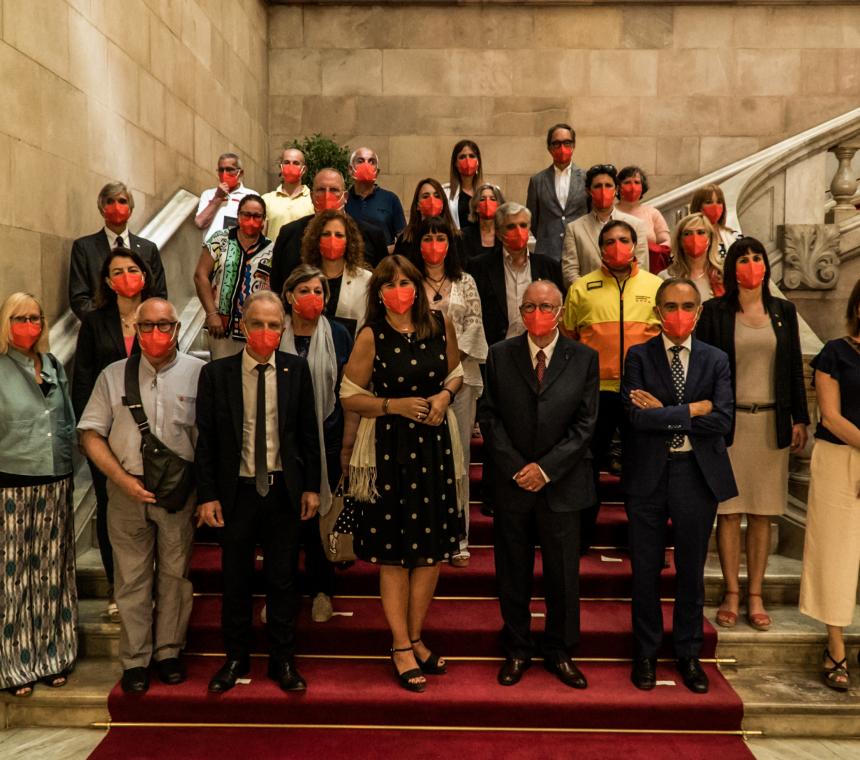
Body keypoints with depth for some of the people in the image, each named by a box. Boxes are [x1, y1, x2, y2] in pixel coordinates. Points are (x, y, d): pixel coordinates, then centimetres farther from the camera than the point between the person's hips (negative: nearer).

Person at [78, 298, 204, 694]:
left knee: (174, 573, 10)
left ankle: (169, 651, 26)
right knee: (131, 577, 8)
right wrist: (124, 480, -8)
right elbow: (91, 436, 3)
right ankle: (135, 659, 21)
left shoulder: (198, 372, -2)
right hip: (127, 490, 1)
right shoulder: (113, 375, 4)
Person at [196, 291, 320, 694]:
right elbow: (205, 439, -2)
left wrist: (311, 486, 1)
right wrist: (207, 495, -5)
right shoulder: (216, 373, -4)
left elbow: (309, 432, 3)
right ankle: (236, 658, 29)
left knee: (283, 579, 10)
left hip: (284, 489, 1)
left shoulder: (296, 369, 0)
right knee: (235, 580, 11)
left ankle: (283, 660, 25)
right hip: (237, 490, 0)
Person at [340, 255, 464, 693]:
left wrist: (445, 394, -6)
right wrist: (395, 405, -17)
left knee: (433, 547, 10)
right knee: (393, 550, 5)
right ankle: (401, 649, 20)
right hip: (389, 447, -4)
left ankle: (415, 638, 29)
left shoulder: (440, 324, 1)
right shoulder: (371, 336, -9)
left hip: (434, 443, 4)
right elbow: (349, 396, -5)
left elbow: (455, 372, 15)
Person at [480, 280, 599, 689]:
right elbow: (490, 416, 1)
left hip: (561, 483, 0)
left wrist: (546, 468, -10)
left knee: (563, 573, 8)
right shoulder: (500, 355, 3)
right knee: (513, 572, 9)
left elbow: (585, 423, -2)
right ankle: (517, 651, 26)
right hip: (511, 482, 1)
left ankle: (559, 652, 26)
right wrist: (516, 467, -9)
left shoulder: (584, 358, 1)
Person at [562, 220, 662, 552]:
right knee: (588, 465, 8)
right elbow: (568, 338, 7)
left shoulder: (657, 286, 6)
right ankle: (580, 537, 22)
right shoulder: (582, 288, 4)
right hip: (594, 390, -1)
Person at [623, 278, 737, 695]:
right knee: (645, 570, 10)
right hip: (647, 474, -1)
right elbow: (637, 416, -16)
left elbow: (722, 421, -10)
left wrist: (663, 412, -13)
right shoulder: (639, 356, -2)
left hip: (697, 474, 1)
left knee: (691, 571, 13)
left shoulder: (716, 360, 3)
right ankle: (646, 653, 28)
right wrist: (693, 409, -13)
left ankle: (688, 654, 31)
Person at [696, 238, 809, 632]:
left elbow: (794, 367, 11)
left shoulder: (783, 311, 9)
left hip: (771, 423, 3)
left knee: (762, 513, 7)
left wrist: (799, 418, 7)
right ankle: (731, 595, 13)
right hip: (729, 421, -2)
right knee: (729, 510, 1)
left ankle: (754, 596, 16)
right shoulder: (715, 312, 0)